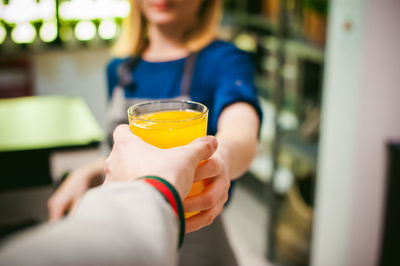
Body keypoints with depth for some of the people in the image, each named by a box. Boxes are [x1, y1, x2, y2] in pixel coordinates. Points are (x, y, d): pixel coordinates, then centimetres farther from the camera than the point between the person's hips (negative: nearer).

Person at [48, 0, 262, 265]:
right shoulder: (119, 68, 3)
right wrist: (87, 174, -1)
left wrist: (222, 157, -56)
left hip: (194, 239, -5)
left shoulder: (224, 60, -14)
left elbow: (242, 128, -35)